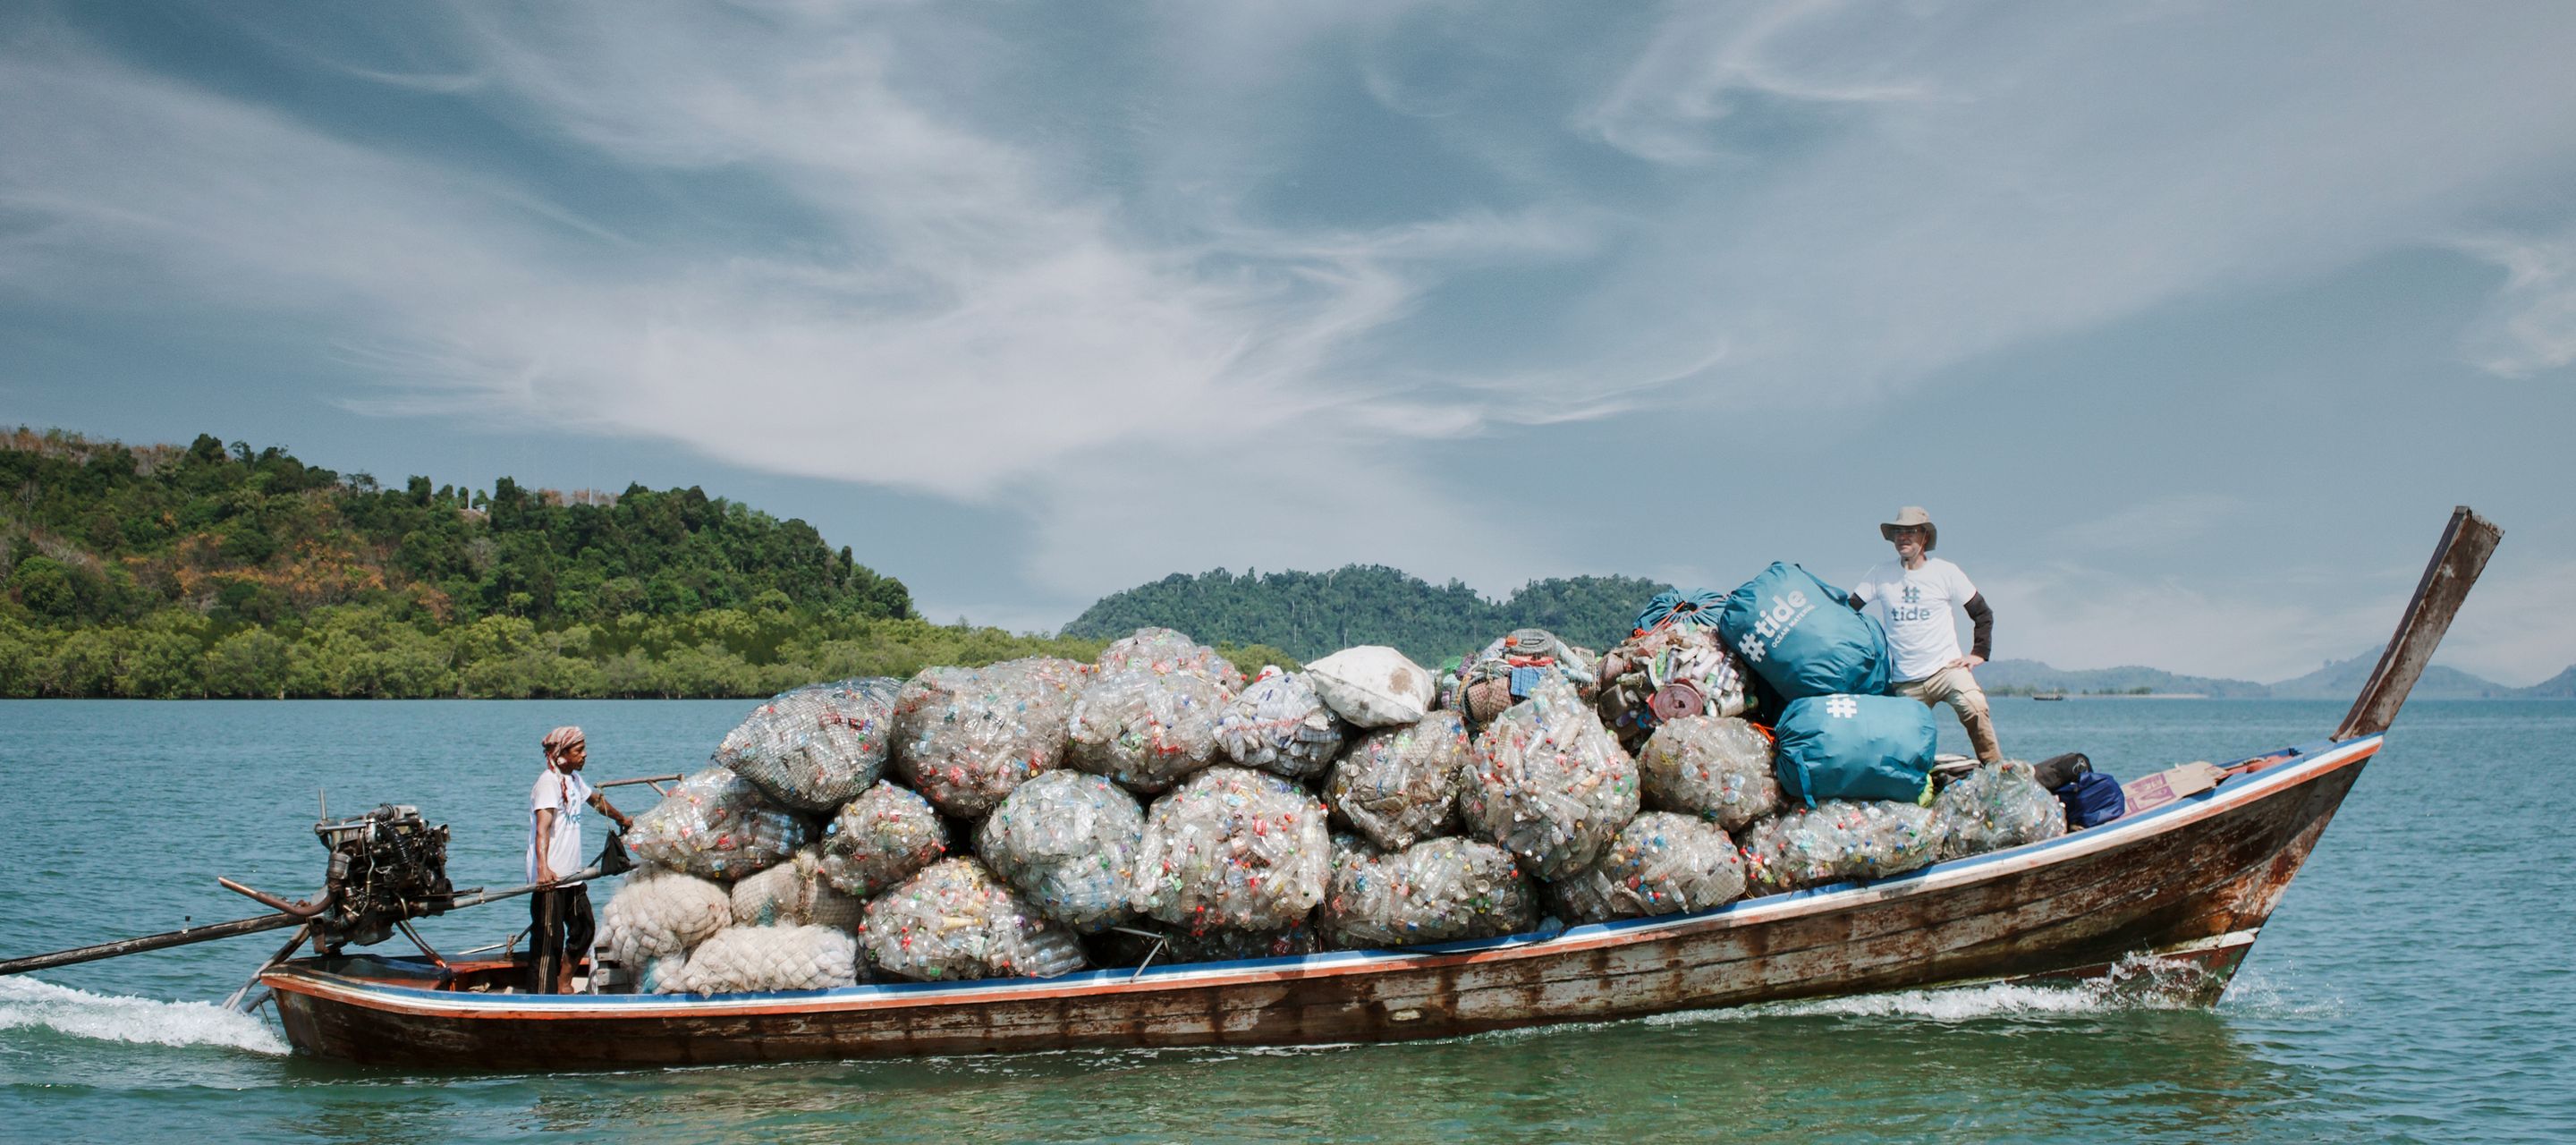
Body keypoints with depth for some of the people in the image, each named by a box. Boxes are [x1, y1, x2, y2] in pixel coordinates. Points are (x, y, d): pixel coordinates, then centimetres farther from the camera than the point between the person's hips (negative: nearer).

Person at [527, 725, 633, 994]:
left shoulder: (574, 778, 13)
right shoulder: (549, 783, -16)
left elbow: (596, 799, 35)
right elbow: (542, 827, -30)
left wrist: (621, 818, 52)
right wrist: (543, 867, -44)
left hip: (571, 873, 9)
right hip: (549, 876, -9)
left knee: (584, 930, 15)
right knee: (548, 940, -8)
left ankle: (563, 986, 30)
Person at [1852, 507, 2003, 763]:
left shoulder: (1945, 572, 2)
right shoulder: (1880, 574, 5)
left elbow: (1982, 613, 9)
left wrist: (1979, 653, -2)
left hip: (1947, 667, -3)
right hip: (1905, 681, 3)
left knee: (1974, 709, -28)